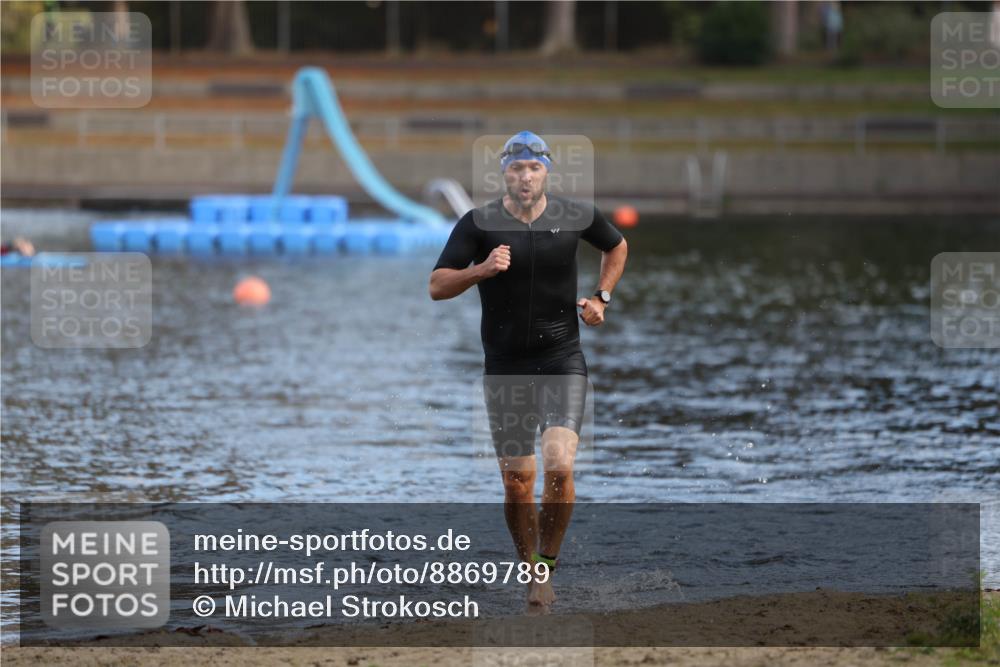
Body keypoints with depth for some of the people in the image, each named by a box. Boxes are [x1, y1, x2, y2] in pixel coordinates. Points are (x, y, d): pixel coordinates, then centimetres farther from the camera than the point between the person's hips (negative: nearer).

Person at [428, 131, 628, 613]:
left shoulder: (576, 217, 1)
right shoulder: (479, 224, -4)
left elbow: (616, 246, 23)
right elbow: (437, 286, -8)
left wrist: (601, 297, 10)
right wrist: (481, 270, -24)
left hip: (563, 361, 0)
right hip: (505, 367, 0)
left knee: (559, 466, -19)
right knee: (517, 484, 1)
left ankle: (547, 564, -3)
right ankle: (533, 574, 19)